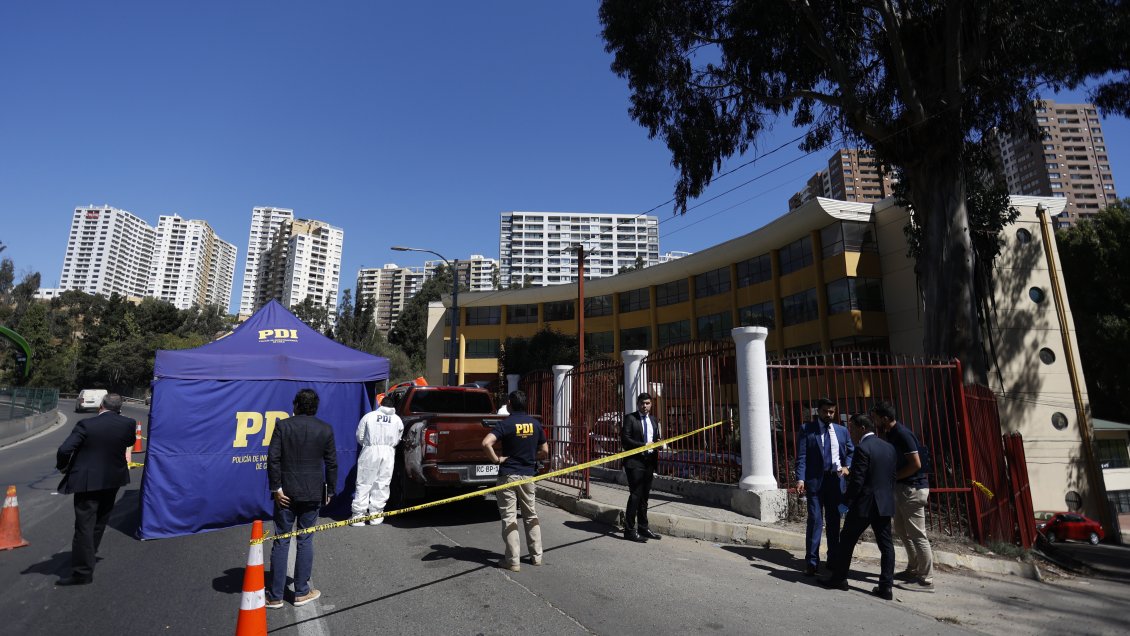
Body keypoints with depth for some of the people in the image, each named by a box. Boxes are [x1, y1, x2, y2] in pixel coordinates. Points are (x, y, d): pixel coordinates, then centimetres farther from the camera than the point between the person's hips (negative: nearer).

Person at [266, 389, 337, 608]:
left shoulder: (283, 426, -4)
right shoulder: (325, 429, -2)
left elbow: (273, 458, -10)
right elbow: (331, 463, 0)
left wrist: (276, 488, -5)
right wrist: (330, 491, 9)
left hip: (286, 493, 0)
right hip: (313, 494, 1)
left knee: (281, 542, 8)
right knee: (305, 541, 10)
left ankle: (275, 596, 14)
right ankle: (301, 592, 17)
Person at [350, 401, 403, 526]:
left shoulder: (369, 416, 4)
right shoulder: (397, 419, 8)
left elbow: (359, 436, 6)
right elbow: (398, 440, 8)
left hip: (370, 451, -1)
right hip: (388, 452, 1)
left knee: (364, 484, 5)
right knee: (382, 484, 7)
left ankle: (358, 515, 5)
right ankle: (376, 515, 11)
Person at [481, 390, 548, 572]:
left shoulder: (505, 424, -11)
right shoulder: (535, 423, 2)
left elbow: (486, 443, -26)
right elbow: (545, 451, 6)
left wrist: (496, 459, -13)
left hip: (508, 475, -4)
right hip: (529, 474, 4)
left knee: (509, 518, 4)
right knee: (531, 516, 16)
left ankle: (512, 561, 7)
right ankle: (536, 556, 23)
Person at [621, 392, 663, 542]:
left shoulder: (654, 420, 15)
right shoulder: (630, 418, -5)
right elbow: (625, 439, -11)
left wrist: (660, 441, -3)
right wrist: (643, 445, -18)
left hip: (649, 461, 6)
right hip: (635, 461, -6)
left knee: (644, 496, 14)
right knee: (635, 495, -7)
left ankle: (643, 528, 24)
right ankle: (630, 530, 1)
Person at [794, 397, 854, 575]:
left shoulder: (842, 430, 10)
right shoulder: (806, 429, -2)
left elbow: (851, 452, 19)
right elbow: (801, 457, -7)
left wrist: (847, 466, 0)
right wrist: (800, 479, -17)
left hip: (836, 479, 4)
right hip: (814, 480, -4)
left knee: (834, 520, 12)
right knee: (815, 520, -4)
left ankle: (833, 560, 25)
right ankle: (811, 562, 3)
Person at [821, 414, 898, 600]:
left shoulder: (862, 448, -17)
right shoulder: (889, 447, 8)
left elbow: (857, 480, -18)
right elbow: (893, 477, 11)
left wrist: (846, 501, -7)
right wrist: (887, 497, 18)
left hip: (864, 504, -7)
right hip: (885, 504, 7)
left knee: (847, 540, 7)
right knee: (886, 545, 10)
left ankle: (839, 578, 17)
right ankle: (886, 587, 11)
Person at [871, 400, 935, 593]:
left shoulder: (903, 434, -20)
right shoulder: (890, 433, 9)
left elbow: (916, 464, -22)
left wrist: (892, 477, -14)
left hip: (913, 488, -10)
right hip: (902, 487, 10)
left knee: (917, 535, -3)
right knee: (902, 531, 17)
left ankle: (926, 580, 6)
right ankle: (913, 569, 29)